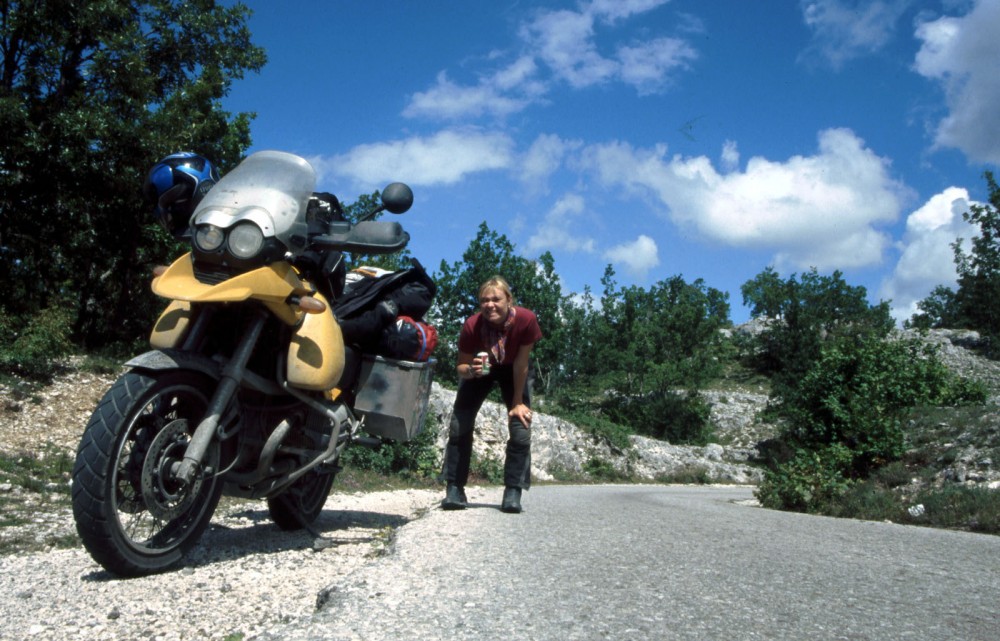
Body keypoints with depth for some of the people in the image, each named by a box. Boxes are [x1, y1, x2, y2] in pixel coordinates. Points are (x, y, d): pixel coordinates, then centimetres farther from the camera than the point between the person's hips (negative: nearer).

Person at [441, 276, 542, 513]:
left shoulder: (526, 319, -35)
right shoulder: (472, 325, -33)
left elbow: (521, 363, -24)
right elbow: (461, 366, -21)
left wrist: (517, 402, -17)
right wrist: (470, 370, -45)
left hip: (513, 372, 0)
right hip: (480, 369, 1)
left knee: (521, 428, -12)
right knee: (459, 425, -11)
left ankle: (513, 493, -5)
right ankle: (454, 489, -3)